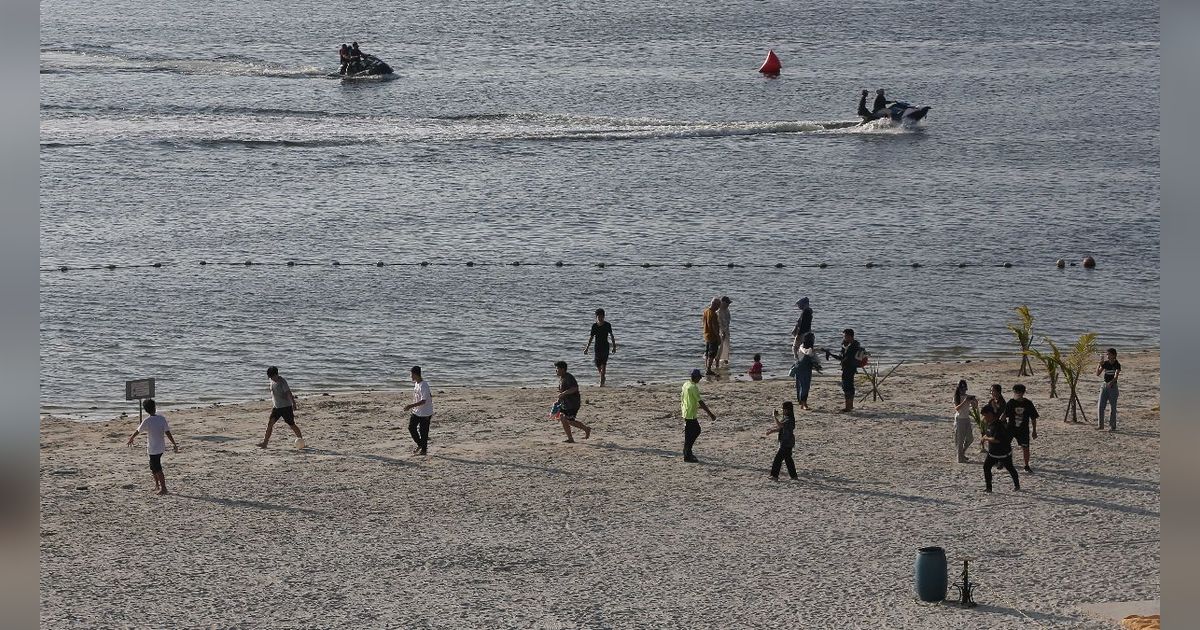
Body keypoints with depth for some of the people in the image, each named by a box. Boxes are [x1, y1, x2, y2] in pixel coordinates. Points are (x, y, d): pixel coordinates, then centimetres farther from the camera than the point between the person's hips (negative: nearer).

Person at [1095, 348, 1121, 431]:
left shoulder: (1117, 365, -9)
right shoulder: (1105, 363, 4)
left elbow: (1116, 375, -22)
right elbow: (1097, 374, 0)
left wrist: (1111, 382, -41)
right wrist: (1099, 364, -15)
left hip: (1113, 386, -4)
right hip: (1104, 386, 4)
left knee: (1113, 407, 1)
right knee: (1101, 406, -2)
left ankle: (1112, 426, 9)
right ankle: (1101, 425, 4)